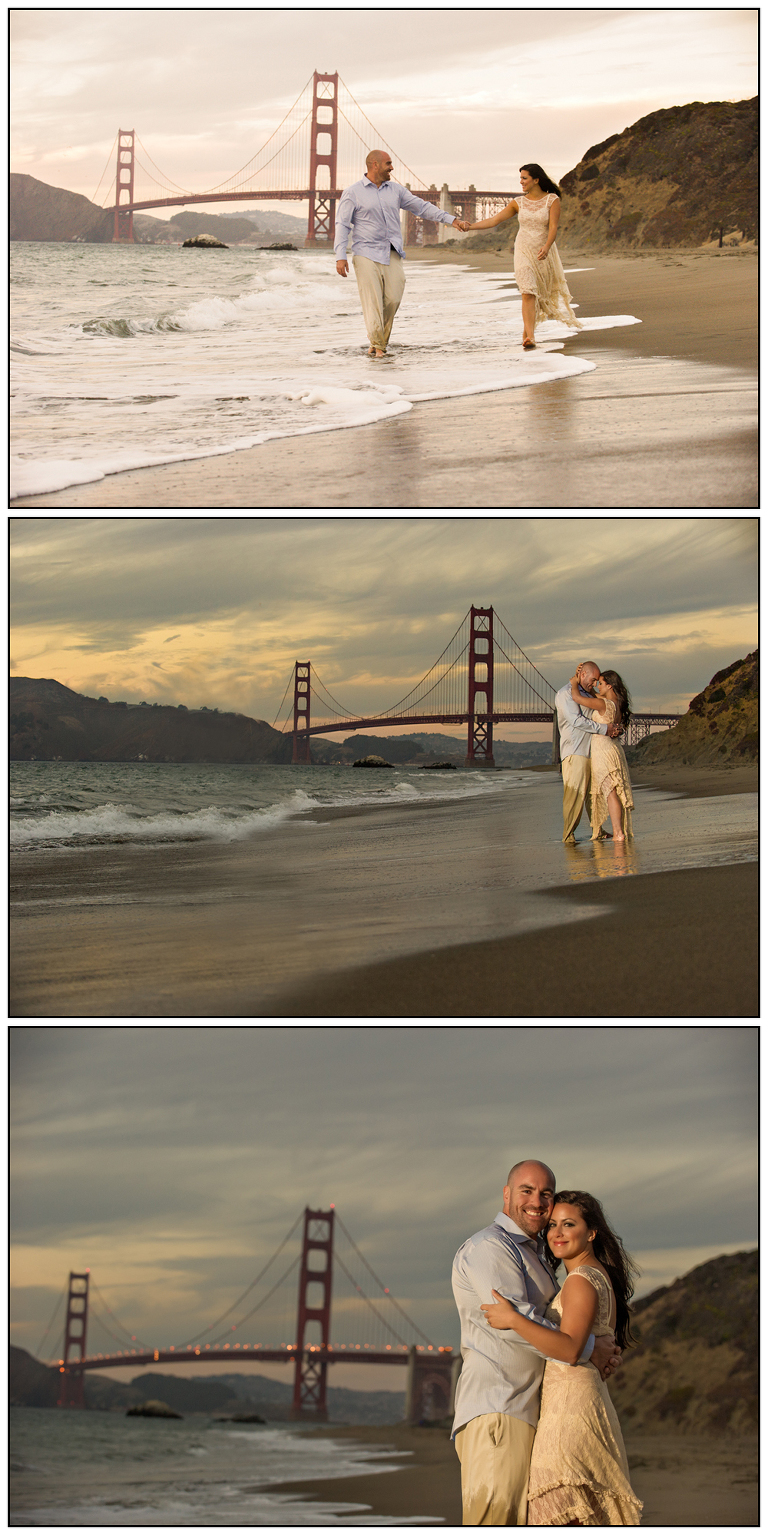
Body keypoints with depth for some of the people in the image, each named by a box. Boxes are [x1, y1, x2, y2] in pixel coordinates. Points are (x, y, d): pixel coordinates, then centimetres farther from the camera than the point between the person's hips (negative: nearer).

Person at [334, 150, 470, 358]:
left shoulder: (395, 190, 12)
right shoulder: (353, 193, 0)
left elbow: (422, 207, 16)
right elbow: (342, 225, -4)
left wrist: (452, 219, 12)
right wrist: (340, 256, -13)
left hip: (392, 255, 3)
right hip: (366, 254, -3)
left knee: (393, 299, -10)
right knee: (372, 301, -10)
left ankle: (381, 340, 6)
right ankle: (377, 345, -4)